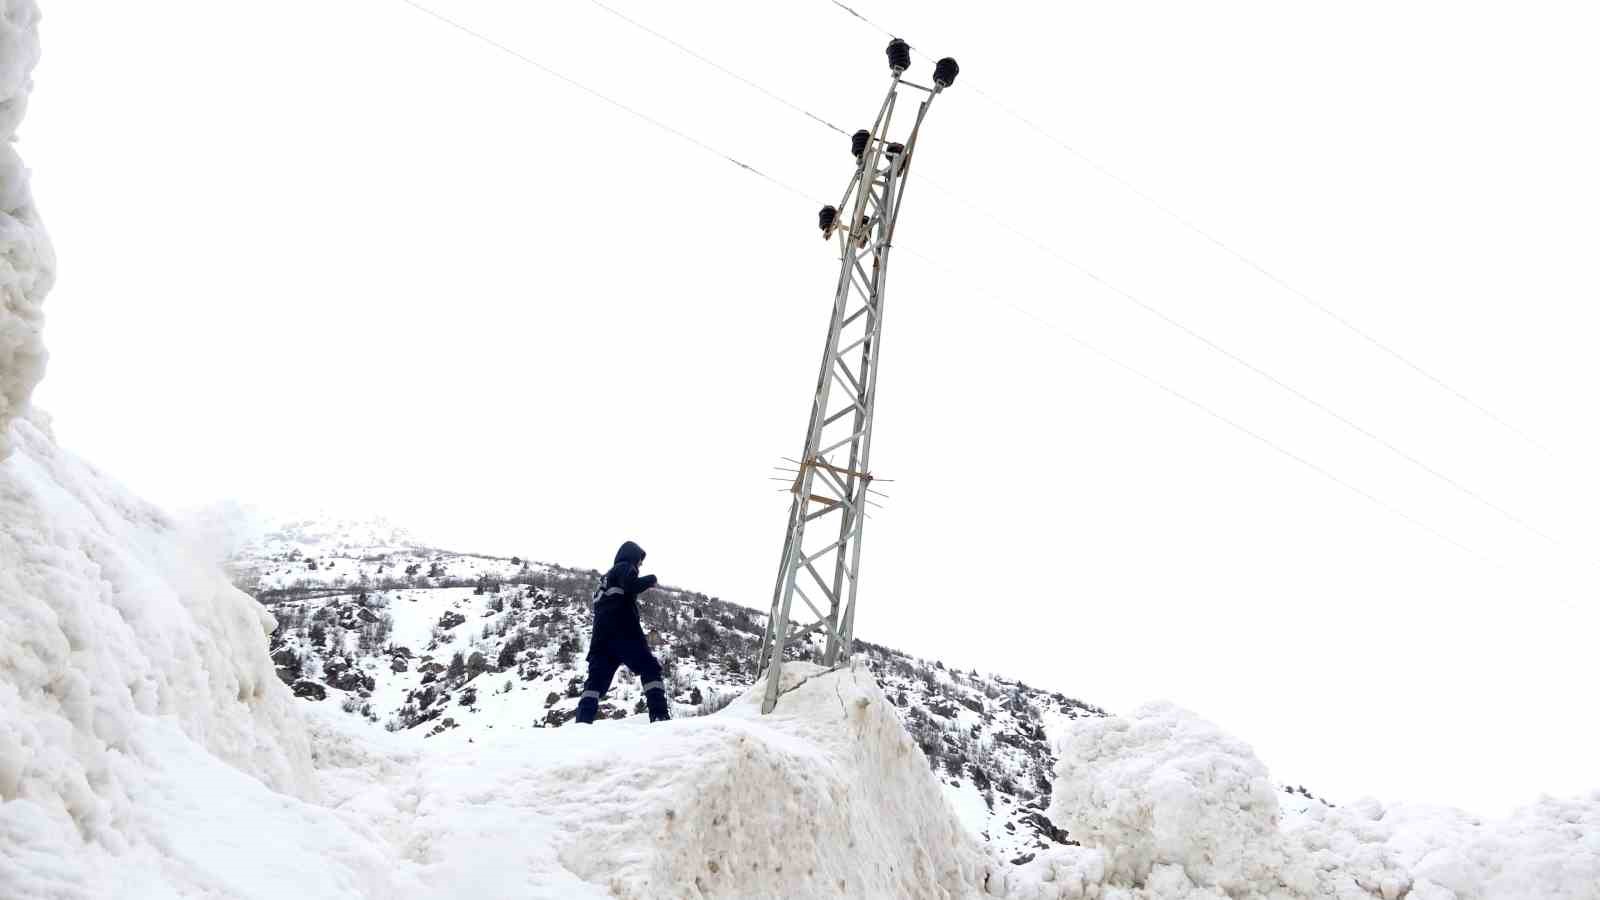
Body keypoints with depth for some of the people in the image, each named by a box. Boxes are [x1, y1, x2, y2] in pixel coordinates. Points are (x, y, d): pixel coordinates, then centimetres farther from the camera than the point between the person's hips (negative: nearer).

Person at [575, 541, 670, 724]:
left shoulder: (608, 576, 33)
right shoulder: (625, 567, 6)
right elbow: (631, 585, -17)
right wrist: (651, 580, 0)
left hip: (601, 635, 8)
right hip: (624, 632, -8)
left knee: (597, 679, 0)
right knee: (650, 669, -6)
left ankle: (583, 721, -15)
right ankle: (659, 714, -19)